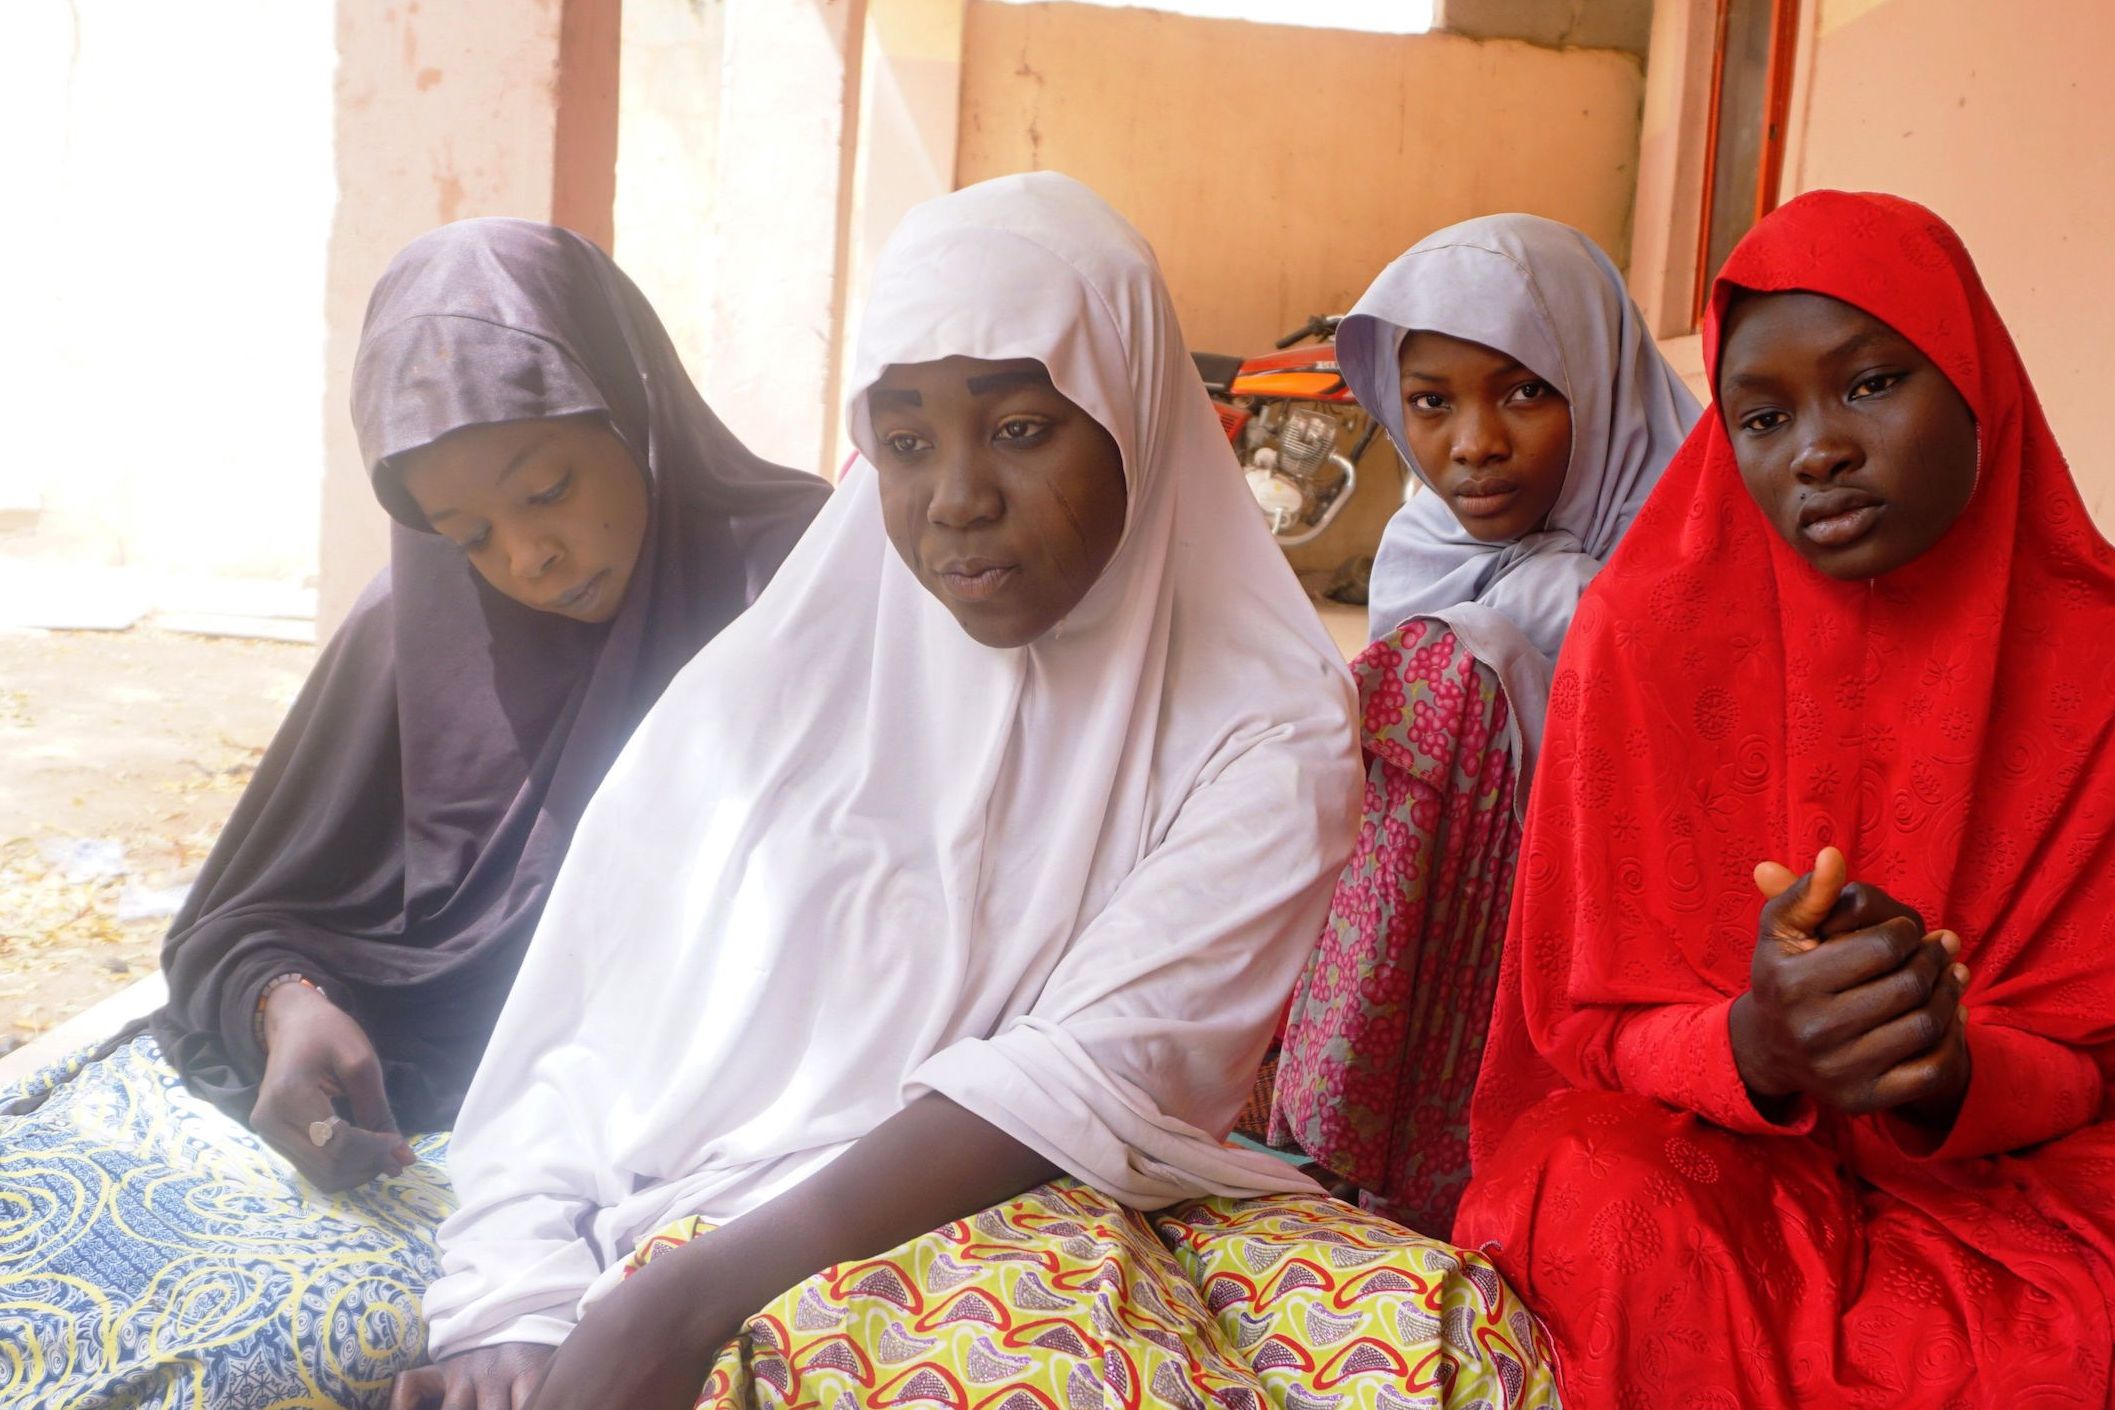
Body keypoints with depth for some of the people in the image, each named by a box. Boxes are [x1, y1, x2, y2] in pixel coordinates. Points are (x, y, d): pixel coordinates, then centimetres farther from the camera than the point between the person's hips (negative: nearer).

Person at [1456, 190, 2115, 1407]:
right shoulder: (1651, 633, -7)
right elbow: (1592, 1022, -3)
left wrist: (1949, 1075, -23)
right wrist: (1755, 1047, -27)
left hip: (2006, 1167, 1)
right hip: (1685, 1154, 0)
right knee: (1617, 1218, -33)